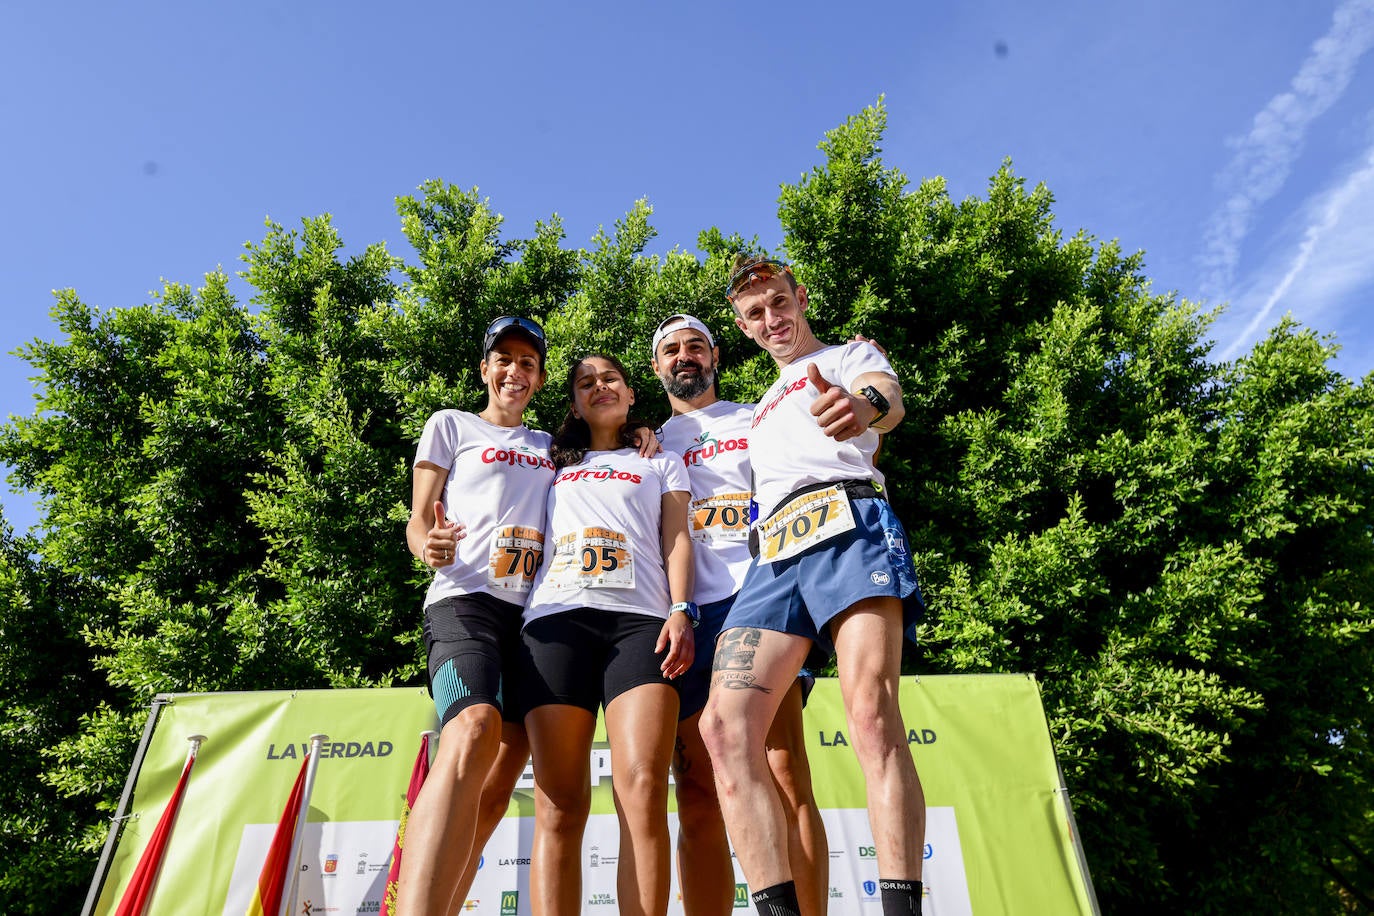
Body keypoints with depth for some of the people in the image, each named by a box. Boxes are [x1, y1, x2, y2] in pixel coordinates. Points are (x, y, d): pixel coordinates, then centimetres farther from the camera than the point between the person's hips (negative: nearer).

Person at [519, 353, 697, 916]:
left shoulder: (662, 463, 27)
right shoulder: (554, 465, 31)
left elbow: (676, 540, 15)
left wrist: (681, 610, -2)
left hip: (640, 618, -1)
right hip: (556, 617, 2)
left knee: (644, 790, -19)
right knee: (559, 805, -9)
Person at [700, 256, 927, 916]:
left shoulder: (851, 355, 20)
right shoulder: (762, 412, 38)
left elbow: (888, 398, -4)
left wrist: (864, 405, -31)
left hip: (847, 521, -5)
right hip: (773, 554, 6)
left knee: (871, 713, -23)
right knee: (725, 725, -14)